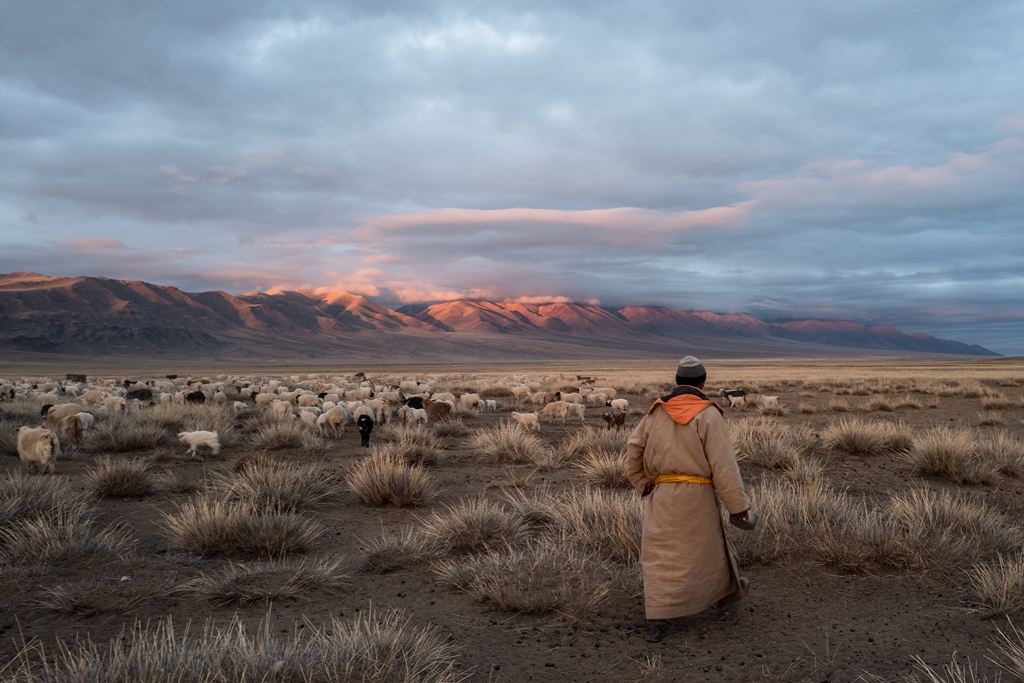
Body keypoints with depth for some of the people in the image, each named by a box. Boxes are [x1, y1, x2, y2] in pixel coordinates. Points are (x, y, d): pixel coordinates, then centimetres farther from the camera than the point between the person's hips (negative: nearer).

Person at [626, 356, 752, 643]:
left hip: (662, 493, 3)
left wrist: (643, 484, 18)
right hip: (696, 493, -3)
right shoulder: (707, 414, -9)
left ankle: (658, 619, 2)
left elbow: (634, 449, 8)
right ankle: (726, 587, 43)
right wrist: (738, 505, -7)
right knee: (706, 546, 17)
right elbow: (723, 464, -12)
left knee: (660, 554, 6)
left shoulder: (657, 411, 5)